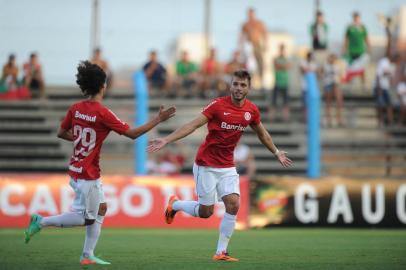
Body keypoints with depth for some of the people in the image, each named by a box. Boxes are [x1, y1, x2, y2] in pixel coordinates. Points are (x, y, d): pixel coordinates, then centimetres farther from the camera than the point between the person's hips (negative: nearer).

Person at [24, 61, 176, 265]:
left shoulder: (76, 109, 1)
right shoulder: (103, 113, -19)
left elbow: (62, 133, 12)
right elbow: (133, 133, -15)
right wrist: (158, 120, -8)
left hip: (77, 170, 8)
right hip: (88, 175, -8)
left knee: (101, 208, 16)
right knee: (86, 218, 4)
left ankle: (88, 256, 15)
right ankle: (42, 222, 2)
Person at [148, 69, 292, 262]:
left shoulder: (251, 110, 1)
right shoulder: (218, 105, -15)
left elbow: (262, 134, 20)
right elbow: (193, 125, -18)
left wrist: (276, 152, 30)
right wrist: (166, 140, -26)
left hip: (227, 167, 5)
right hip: (206, 165, -5)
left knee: (233, 205, -11)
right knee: (206, 212, -1)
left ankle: (221, 252, -1)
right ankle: (174, 204, 28)